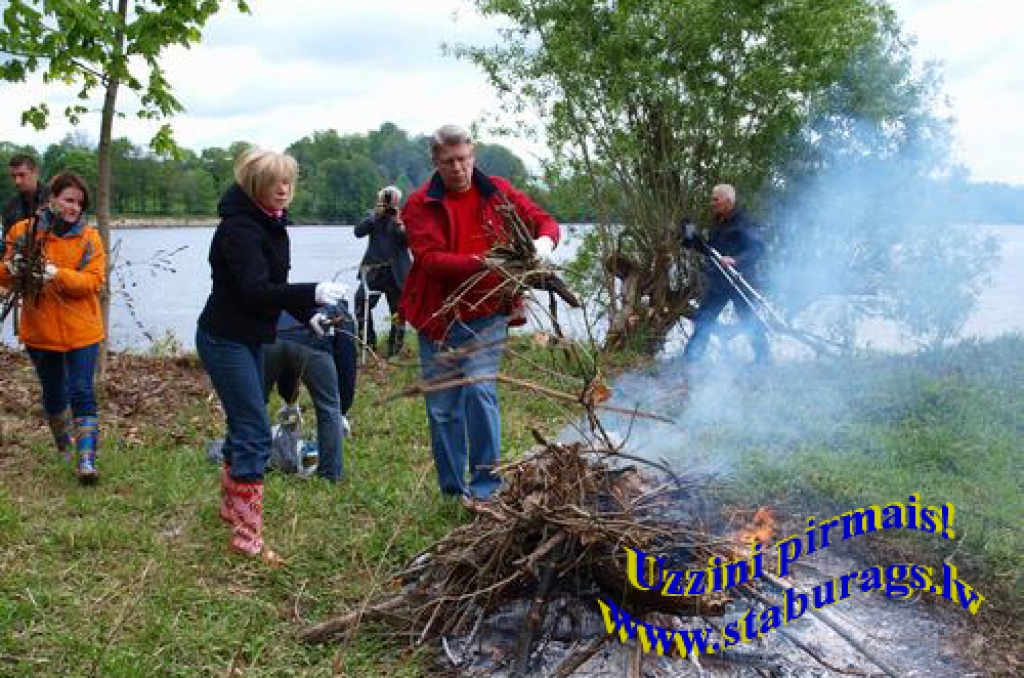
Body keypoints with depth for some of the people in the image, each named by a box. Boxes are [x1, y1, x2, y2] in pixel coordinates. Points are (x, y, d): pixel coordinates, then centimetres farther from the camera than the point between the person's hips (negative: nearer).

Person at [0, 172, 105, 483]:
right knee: (53, 392, 18)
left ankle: (86, 459, -10)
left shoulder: (89, 238, -4)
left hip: (81, 331, -2)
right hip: (40, 330, 2)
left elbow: (93, 281, -15)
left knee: (81, 392, -9)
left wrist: (54, 273, -29)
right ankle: (63, 445, 41)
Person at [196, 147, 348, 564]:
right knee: (254, 432, -13)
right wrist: (313, 293, -36)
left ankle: (231, 506, 38)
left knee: (244, 424, 20)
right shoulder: (239, 227, -20)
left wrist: (306, 314, 9)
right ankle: (247, 537, -9)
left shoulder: (269, 223, 10)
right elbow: (255, 290, -30)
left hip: (248, 338, 10)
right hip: (225, 339, -10)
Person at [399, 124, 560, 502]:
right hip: (438, 318, 1)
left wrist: (544, 241, -15)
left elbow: (545, 221, 9)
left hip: (487, 316, -1)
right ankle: (453, 490, 24)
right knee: (442, 408, 8)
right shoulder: (420, 204, -3)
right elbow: (429, 259, -16)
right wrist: (482, 263, -29)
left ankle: (486, 486, -5)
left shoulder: (497, 193, 2)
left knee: (480, 389, -18)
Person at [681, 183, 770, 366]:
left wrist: (735, 260, -35)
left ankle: (763, 357, 15)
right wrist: (689, 240, 7)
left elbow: (758, 248, -20)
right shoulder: (719, 223, 15)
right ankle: (690, 358, 11)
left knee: (748, 320, 0)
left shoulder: (743, 222, -11)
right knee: (703, 318, 7)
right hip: (719, 282, 8)